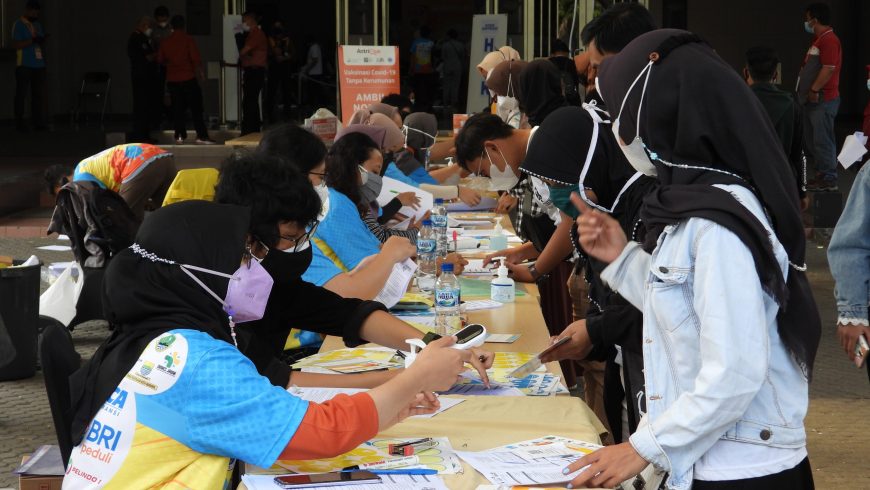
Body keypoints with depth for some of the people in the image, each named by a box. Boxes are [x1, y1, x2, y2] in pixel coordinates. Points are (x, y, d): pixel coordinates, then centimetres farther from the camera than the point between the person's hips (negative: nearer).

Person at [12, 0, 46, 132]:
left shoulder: (38, 24, 16)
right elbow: (16, 45, -11)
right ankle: (19, 121, 3)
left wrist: (42, 42, -2)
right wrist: (32, 40, -19)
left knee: (38, 94, 4)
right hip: (24, 65, -6)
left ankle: (37, 121, 9)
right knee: (21, 94, -2)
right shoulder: (18, 24, -3)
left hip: (39, 64, 6)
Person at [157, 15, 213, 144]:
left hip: (172, 80, 4)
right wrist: (201, 73, -1)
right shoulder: (188, 39, -7)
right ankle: (201, 136, -7)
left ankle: (180, 136, 5)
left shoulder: (165, 42, 4)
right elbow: (196, 59, -12)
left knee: (178, 108, 8)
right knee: (196, 108, -2)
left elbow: (160, 60, 11)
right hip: (188, 79, -4)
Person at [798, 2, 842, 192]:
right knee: (810, 140, 13)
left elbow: (829, 68, -22)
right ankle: (821, 174, 19)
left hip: (823, 100, -11)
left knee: (822, 140, -9)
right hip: (813, 100, 11)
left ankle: (829, 180, -6)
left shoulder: (829, 40, -15)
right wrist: (810, 92, 18)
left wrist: (814, 90, -20)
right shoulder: (818, 40, 17)